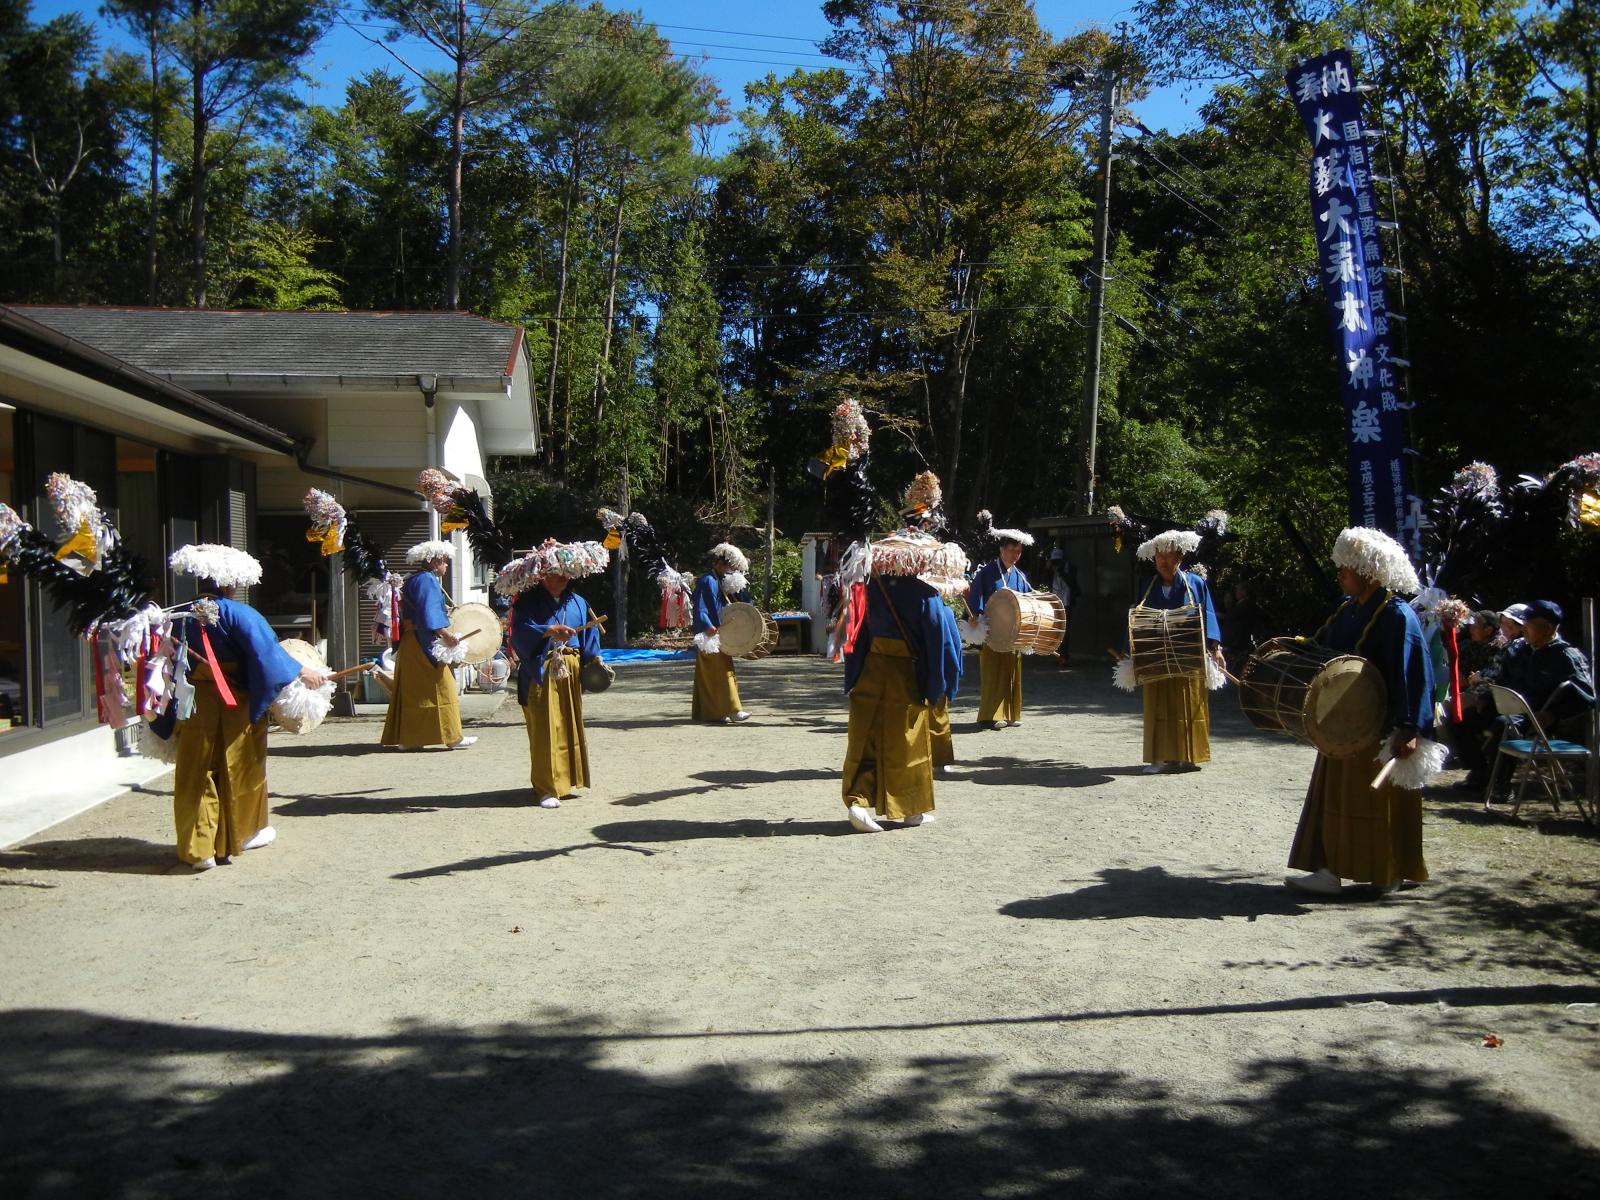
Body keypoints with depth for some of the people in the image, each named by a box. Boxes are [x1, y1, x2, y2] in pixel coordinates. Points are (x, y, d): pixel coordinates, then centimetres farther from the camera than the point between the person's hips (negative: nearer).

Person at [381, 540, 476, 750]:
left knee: (411, 691, 9)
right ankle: (452, 736, -6)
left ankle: (406, 737, 10)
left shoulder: (413, 580, 19)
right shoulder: (427, 580, -11)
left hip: (408, 644, 10)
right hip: (425, 644, -10)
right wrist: (446, 634, -29)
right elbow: (429, 612, -23)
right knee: (441, 688, -7)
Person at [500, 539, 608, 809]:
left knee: (571, 726, 12)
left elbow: (589, 634, 14)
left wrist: (594, 659, 1)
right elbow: (521, 630, -18)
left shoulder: (577, 602, 14)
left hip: (571, 670, 6)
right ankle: (546, 788, -6)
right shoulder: (528, 602, -3)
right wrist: (550, 631, -29)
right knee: (545, 729, -7)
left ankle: (566, 780, 25)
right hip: (541, 672, -6)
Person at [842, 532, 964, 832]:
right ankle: (913, 809, 19)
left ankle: (858, 801, -6)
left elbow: (859, 634, 5)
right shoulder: (925, 596, -12)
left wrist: (853, 678, 13)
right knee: (908, 743, 8)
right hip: (906, 676, -3)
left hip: (871, 674, 3)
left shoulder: (873, 587, 0)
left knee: (867, 740, 7)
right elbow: (941, 640, -10)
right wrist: (938, 687, 0)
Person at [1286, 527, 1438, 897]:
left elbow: (1412, 674, -21)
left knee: (1377, 802, 0)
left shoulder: (1397, 616, -16)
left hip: (1380, 731, -8)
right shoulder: (1347, 609, 9)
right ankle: (1333, 869, 13)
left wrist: (1410, 728, -26)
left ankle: (1387, 873, 11)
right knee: (1339, 797, 8)